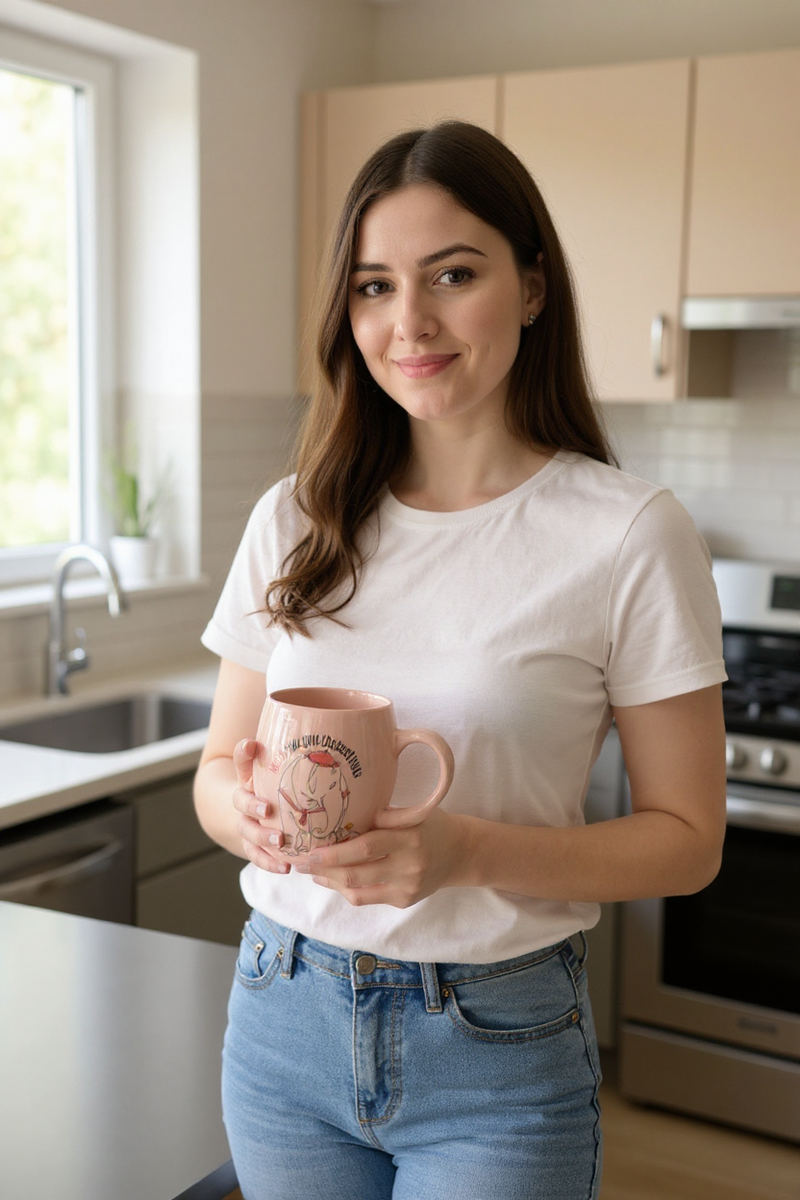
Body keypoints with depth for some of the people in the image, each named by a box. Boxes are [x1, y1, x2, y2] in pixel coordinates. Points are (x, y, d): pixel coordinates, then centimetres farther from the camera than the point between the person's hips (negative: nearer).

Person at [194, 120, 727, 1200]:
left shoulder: (629, 534, -12)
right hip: (283, 1017, 4)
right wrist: (248, 806, -17)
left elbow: (686, 838, -8)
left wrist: (468, 851, -23)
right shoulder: (293, 522, 0)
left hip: (497, 1052, -3)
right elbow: (218, 768, 7)